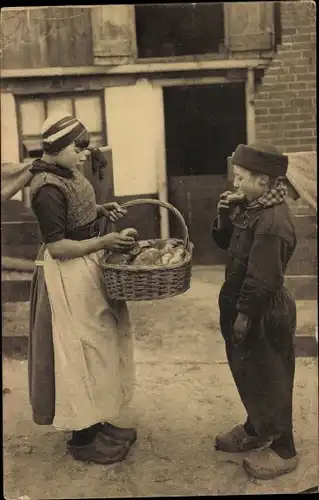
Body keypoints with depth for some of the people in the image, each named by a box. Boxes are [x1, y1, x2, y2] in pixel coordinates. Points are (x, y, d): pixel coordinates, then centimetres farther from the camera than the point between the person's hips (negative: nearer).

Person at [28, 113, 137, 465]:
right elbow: (57, 246, -24)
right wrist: (103, 242, -25)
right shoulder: (48, 189, -23)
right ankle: (82, 439, 19)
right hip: (68, 276, -10)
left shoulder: (65, 175, 5)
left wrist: (101, 210, 5)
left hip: (85, 268, 10)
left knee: (96, 345, 18)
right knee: (80, 350, 1)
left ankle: (95, 423, 34)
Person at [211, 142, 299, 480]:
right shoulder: (252, 207, 4)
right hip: (246, 306, 10)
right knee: (247, 372, 22)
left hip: (263, 313, -10)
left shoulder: (272, 221, -26)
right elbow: (227, 243, 14)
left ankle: (283, 450, 22)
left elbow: (262, 278, -25)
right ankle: (255, 429, 41)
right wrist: (224, 216, -4)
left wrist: (245, 315, -18)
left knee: (269, 379, 5)